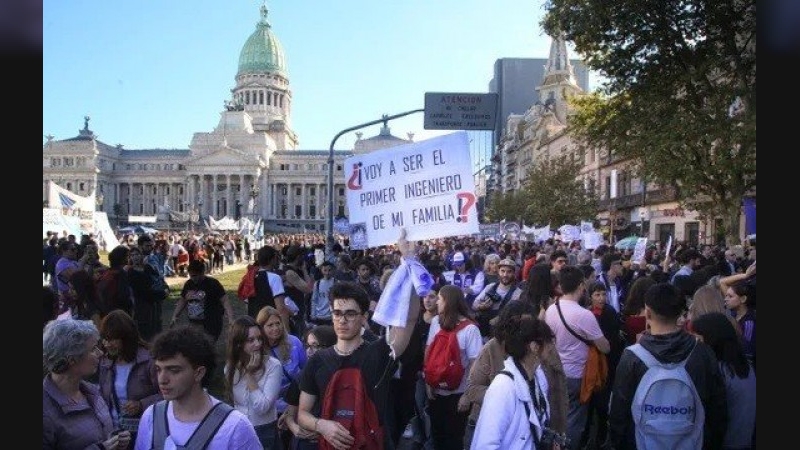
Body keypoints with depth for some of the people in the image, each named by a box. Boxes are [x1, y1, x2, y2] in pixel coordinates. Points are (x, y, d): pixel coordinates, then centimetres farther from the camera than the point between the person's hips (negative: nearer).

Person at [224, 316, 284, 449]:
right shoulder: (230, 367, -1)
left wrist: (249, 374, -21)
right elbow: (231, 401, 10)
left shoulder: (273, 365, -17)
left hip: (264, 432, -4)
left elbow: (262, 407, -22)